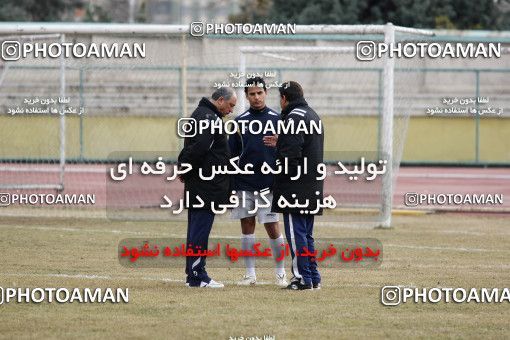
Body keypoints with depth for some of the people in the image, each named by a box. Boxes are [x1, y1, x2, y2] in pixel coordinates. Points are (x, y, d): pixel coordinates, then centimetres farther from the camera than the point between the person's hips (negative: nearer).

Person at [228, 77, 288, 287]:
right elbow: (231, 154, 11)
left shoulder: (276, 119, 3)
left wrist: (278, 144, -20)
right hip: (244, 182, 3)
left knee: (272, 227, -4)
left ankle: (280, 272, 9)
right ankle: (250, 274, 10)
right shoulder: (240, 121, 9)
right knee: (247, 225, 4)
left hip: (268, 183, -3)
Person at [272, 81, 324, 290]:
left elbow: (291, 154, -22)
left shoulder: (293, 118, -14)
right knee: (306, 234, 15)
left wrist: (281, 178, -12)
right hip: (313, 186, 10)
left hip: (296, 187, -10)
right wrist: (278, 143, 31)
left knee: (296, 233, -6)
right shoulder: (313, 116, 18)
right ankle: (313, 277, 17)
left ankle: (303, 278, -7)